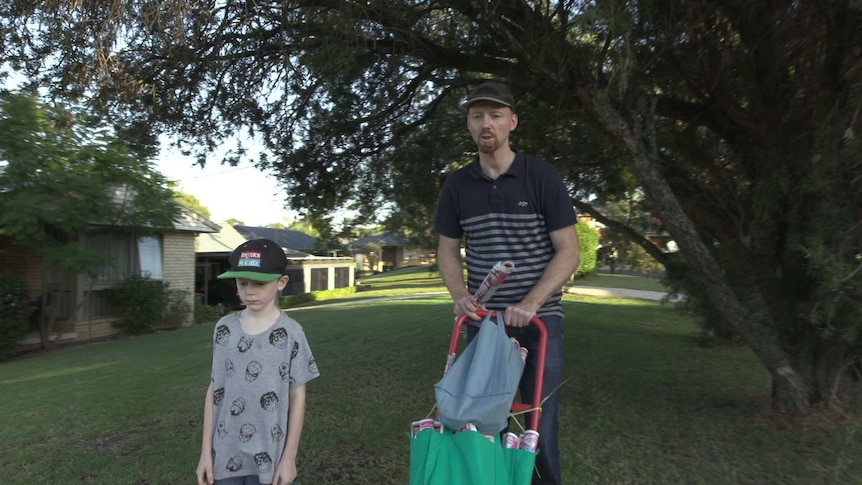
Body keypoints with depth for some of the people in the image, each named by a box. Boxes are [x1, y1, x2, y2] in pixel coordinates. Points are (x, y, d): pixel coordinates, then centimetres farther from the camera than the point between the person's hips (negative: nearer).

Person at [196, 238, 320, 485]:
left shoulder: (290, 333, -12)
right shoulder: (224, 328, -3)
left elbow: (297, 396, -7)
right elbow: (214, 390, 3)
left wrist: (289, 457, -5)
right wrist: (206, 450, 4)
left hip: (267, 457, -2)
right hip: (225, 454, 3)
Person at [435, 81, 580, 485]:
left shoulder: (542, 177, -5)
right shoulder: (457, 185, 4)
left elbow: (568, 252, -7)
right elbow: (448, 251, 11)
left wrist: (530, 304, -18)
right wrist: (460, 295, -7)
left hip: (539, 320, -3)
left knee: (539, 428, 2)